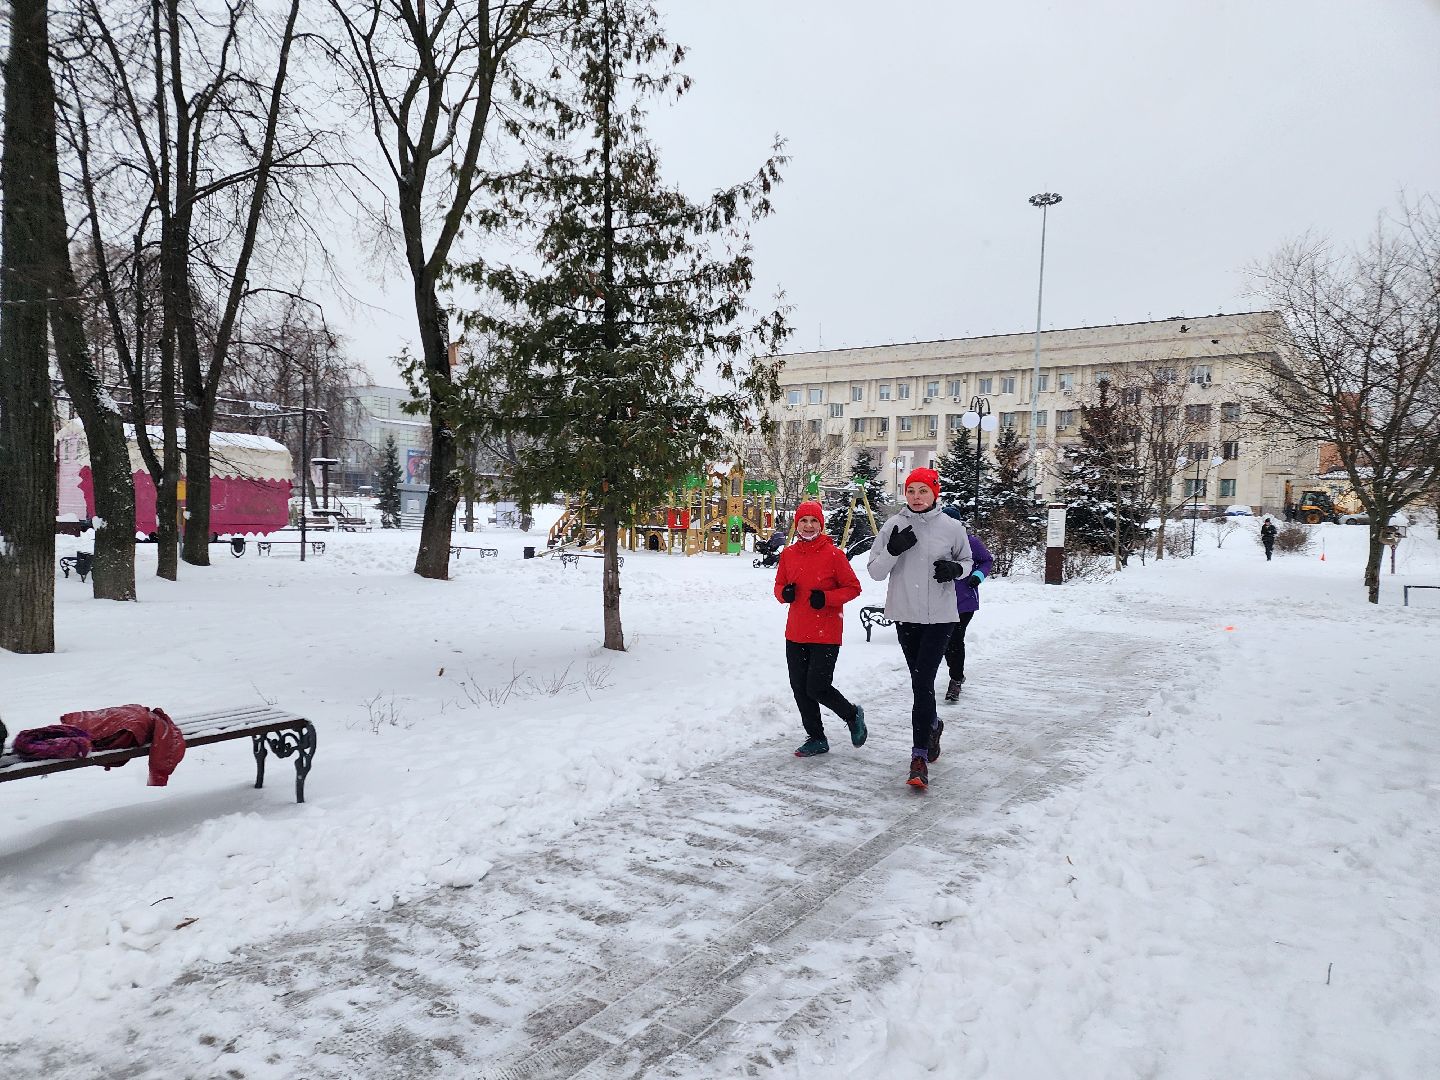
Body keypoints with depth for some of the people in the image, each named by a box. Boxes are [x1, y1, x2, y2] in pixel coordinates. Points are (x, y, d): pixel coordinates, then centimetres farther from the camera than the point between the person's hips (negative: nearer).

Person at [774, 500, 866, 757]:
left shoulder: (833, 554, -8)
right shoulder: (788, 554, 5)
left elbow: (853, 588, -4)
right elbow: (779, 585, 16)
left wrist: (826, 598, -18)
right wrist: (784, 593, -7)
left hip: (826, 634, -5)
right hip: (795, 633, 5)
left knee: (817, 688, -8)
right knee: (800, 688, 9)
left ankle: (853, 715, 22)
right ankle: (816, 738, 26)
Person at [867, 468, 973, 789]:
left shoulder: (952, 527, -3)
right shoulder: (893, 526, 0)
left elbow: (967, 561, 12)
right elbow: (875, 571, -1)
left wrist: (955, 569, -10)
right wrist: (892, 551, -19)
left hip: (940, 615, -3)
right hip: (905, 615, 3)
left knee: (923, 681, -11)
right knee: (919, 681, 16)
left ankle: (919, 756, -8)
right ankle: (932, 725, 44)